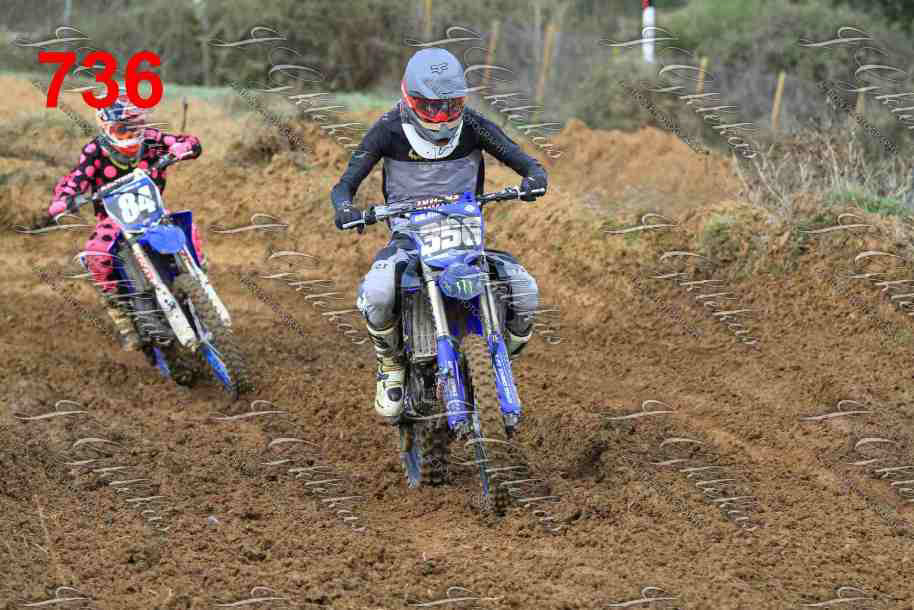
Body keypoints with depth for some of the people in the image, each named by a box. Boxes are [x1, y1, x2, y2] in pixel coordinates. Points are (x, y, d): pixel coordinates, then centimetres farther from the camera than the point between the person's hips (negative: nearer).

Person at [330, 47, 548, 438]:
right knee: (377, 293, -35)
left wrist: (533, 180, -29)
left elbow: (525, 163, -4)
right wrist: (345, 208, -30)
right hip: (408, 238, -2)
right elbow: (345, 184, -6)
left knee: (525, 292, -22)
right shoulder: (389, 130, -5)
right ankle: (392, 368, -4)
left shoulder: (472, 126, -2)